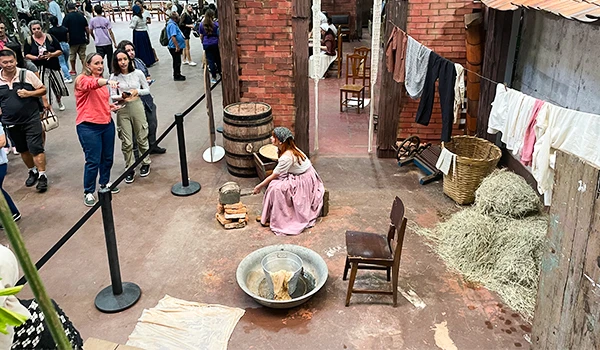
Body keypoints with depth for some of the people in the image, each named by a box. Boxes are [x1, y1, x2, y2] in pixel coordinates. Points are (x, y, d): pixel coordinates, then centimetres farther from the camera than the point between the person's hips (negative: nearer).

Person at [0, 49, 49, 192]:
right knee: (23, 150, 17)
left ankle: (42, 176, 4)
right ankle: (33, 172, 35)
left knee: (36, 149, -6)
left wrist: (29, 93, -17)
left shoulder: (27, 74, -8)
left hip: (31, 120, -3)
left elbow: (43, 89, -1)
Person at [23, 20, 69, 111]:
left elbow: (60, 51, 0)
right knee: (44, 90, -5)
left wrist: (51, 55, -18)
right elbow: (26, 55, 2)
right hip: (39, 69, -1)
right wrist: (36, 58, -15)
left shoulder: (50, 37, 1)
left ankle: (59, 101, 39)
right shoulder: (29, 41, 2)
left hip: (53, 67, 1)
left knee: (59, 86, 8)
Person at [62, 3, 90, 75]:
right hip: (82, 40, 3)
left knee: (72, 57, 14)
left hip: (72, 40, -3)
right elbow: (87, 28, 5)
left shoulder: (67, 16, -8)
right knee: (83, 56, 9)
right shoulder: (81, 15, 3)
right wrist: (88, 37, 17)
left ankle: (73, 70, 25)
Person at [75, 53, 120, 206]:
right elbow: (92, 84, -35)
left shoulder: (102, 80, 14)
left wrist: (110, 106, 10)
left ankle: (105, 183, 36)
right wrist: (108, 81, -54)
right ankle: (88, 192, 12)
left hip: (107, 124, 7)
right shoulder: (82, 79, -10)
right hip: (89, 127, -7)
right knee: (93, 161, -3)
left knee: (108, 157, 14)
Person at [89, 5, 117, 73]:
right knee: (109, 58, 16)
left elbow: (91, 32, 6)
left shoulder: (92, 20, -1)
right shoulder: (106, 20, -6)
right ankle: (111, 71, 29)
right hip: (108, 42, -1)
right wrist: (115, 43, -4)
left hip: (98, 43, 1)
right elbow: (110, 32, -8)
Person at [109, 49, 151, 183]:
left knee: (142, 138, 9)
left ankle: (145, 163, 29)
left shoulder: (138, 73, -3)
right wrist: (121, 97, -16)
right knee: (126, 142, 2)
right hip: (122, 109, 0)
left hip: (137, 107, 0)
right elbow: (112, 96, 3)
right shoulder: (114, 77, -2)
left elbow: (147, 90, 6)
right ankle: (130, 168, 15)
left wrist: (137, 91, -12)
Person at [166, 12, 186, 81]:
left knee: (177, 61, 18)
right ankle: (176, 76, 7)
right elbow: (173, 37, -26)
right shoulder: (172, 25, -20)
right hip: (175, 47, -10)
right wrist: (177, 46, -25)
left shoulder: (173, 24, 13)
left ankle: (177, 74, 29)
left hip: (177, 47, 10)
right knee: (177, 62, -2)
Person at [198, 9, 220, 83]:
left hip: (206, 44, 1)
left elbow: (201, 36, 5)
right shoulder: (216, 24, -7)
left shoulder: (202, 25, -1)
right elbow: (219, 34, -2)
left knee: (210, 60, 3)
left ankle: (214, 77, 5)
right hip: (215, 43, -1)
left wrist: (203, 42, 21)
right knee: (218, 59, 13)